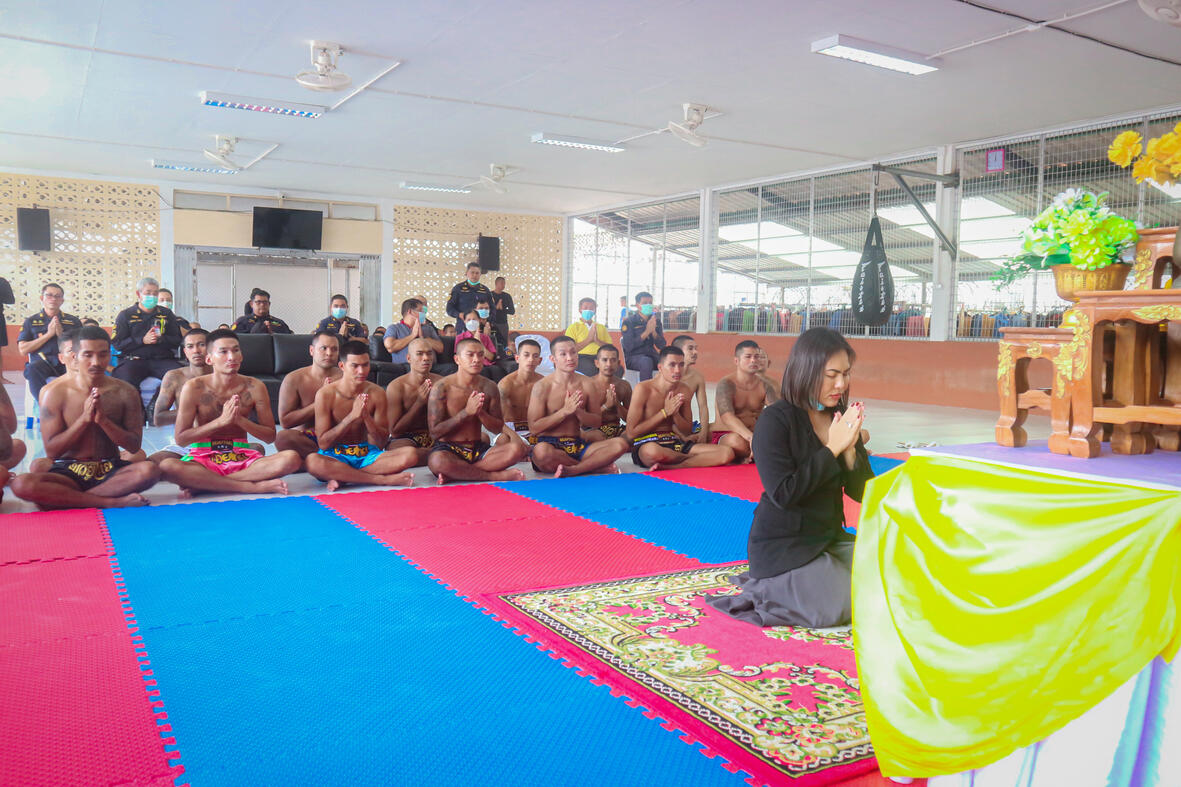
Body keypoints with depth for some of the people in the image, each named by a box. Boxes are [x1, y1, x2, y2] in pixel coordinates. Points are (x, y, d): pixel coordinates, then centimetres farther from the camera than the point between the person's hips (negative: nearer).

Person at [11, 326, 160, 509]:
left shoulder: (125, 393, 1)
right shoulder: (56, 394, -1)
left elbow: (134, 446, -1)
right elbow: (51, 451, -4)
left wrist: (103, 420, -16)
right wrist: (84, 419, -16)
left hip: (110, 471, 1)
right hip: (69, 472, 0)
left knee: (149, 471, -32)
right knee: (21, 484, -32)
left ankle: (62, 499, -22)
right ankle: (113, 502, -29)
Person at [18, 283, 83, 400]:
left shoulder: (73, 321, 19)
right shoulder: (31, 322, 18)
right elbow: (23, 350, 6)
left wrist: (62, 335, -2)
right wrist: (48, 334, 0)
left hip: (66, 364, 0)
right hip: (42, 364, 0)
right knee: (33, 368, -36)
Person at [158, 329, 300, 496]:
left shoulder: (254, 387, -1)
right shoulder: (194, 388, -5)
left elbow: (270, 436, 2)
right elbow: (180, 438, -6)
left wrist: (240, 420, -16)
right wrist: (221, 421, -17)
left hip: (241, 457, 2)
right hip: (203, 456, -2)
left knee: (292, 459, -28)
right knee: (167, 466, -36)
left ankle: (201, 484, -23)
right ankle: (253, 486, -29)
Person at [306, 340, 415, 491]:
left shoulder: (376, 393, -2)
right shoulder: (325, 394, -10)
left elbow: (383, 442, -1)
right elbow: (323, 443, -13)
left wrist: (366, 417, -20)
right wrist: (352, 416, -23)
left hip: (367, 454, 3)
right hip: (336, 456, -2)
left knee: (410, 454, -23)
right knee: (312, 461, -39)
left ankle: (343, 477, -22)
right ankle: (383, 480, -28)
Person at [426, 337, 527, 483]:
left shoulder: (489, 387, 5)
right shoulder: (442, 388, -8)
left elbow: (498, 429, 7)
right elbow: (434, 431, -12)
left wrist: (480, 412, -14)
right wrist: (467, 412, -19)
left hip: (478, 449, 4)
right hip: (448, 449, -4)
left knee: (517, 449, -23)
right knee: (437, 461, -41)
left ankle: (455, 475, -23)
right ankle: (497, 476, -23)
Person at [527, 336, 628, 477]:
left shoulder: (585, 383, 8)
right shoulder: (543, 386, -5)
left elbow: (597, 422, 10)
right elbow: (533, 428, -9)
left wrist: (577, 411, -11)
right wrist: (565, 411, -15)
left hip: (577, 445, 4)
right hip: (550, 444, -4)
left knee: (621, 444, -18)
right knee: (541, 451, -42)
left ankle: (571, 470, -30)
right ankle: (599, 466, -21)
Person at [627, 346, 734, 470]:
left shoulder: (683, 390, 8)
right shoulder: (643, 389, -9)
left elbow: (688, 431, 14)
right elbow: (631, 433, -10)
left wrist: (675, 413, -8)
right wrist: (665, 412, -11)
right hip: (646, 444, -5)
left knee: (727, 452, -14)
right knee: (653, 452, -46)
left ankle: (668, 467, -26)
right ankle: (699, 460, -13)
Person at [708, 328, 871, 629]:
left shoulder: (842, 419, 4)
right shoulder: (775, 420, -15)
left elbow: (862, 493, 3)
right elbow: (783, 493, -22)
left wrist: (850, 450, -16)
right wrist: (832, 449, -20)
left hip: (828, 536, 7)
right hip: (782, 544, -7)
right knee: (836, 608, -23)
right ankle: (766, 589, 6)